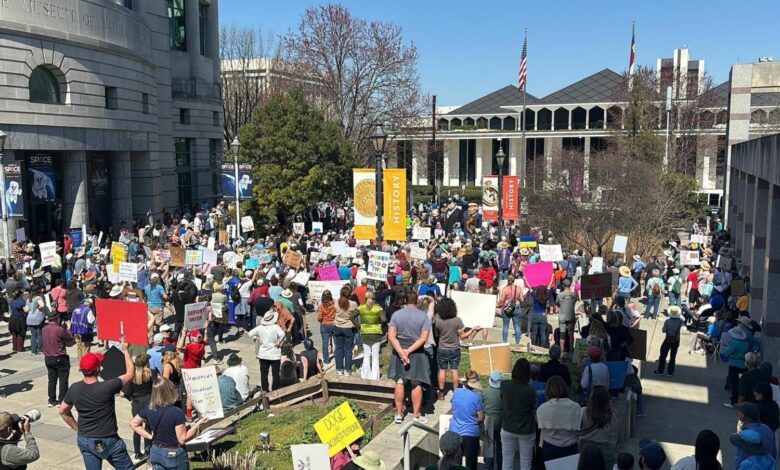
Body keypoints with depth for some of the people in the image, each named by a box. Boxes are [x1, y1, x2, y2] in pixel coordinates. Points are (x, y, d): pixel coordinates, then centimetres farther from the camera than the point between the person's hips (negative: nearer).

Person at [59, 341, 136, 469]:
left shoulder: (74, 389, -9)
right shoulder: (106, 388, -23)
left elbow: (63, 411, 7)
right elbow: (130, 373, -11)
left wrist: (77, 428, 15)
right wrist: (126, 350, -4)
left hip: (85, 441, 5)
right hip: (108, 441, -4)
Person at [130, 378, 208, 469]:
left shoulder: (148, 409, -5)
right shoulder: (177, 412, -23)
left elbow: (133, 424, 10)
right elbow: (183, 439, -20)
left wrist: (150, 436, 7)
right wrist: (197, 424, -17)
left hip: (156, 452, 5)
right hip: (174, 454, -5)